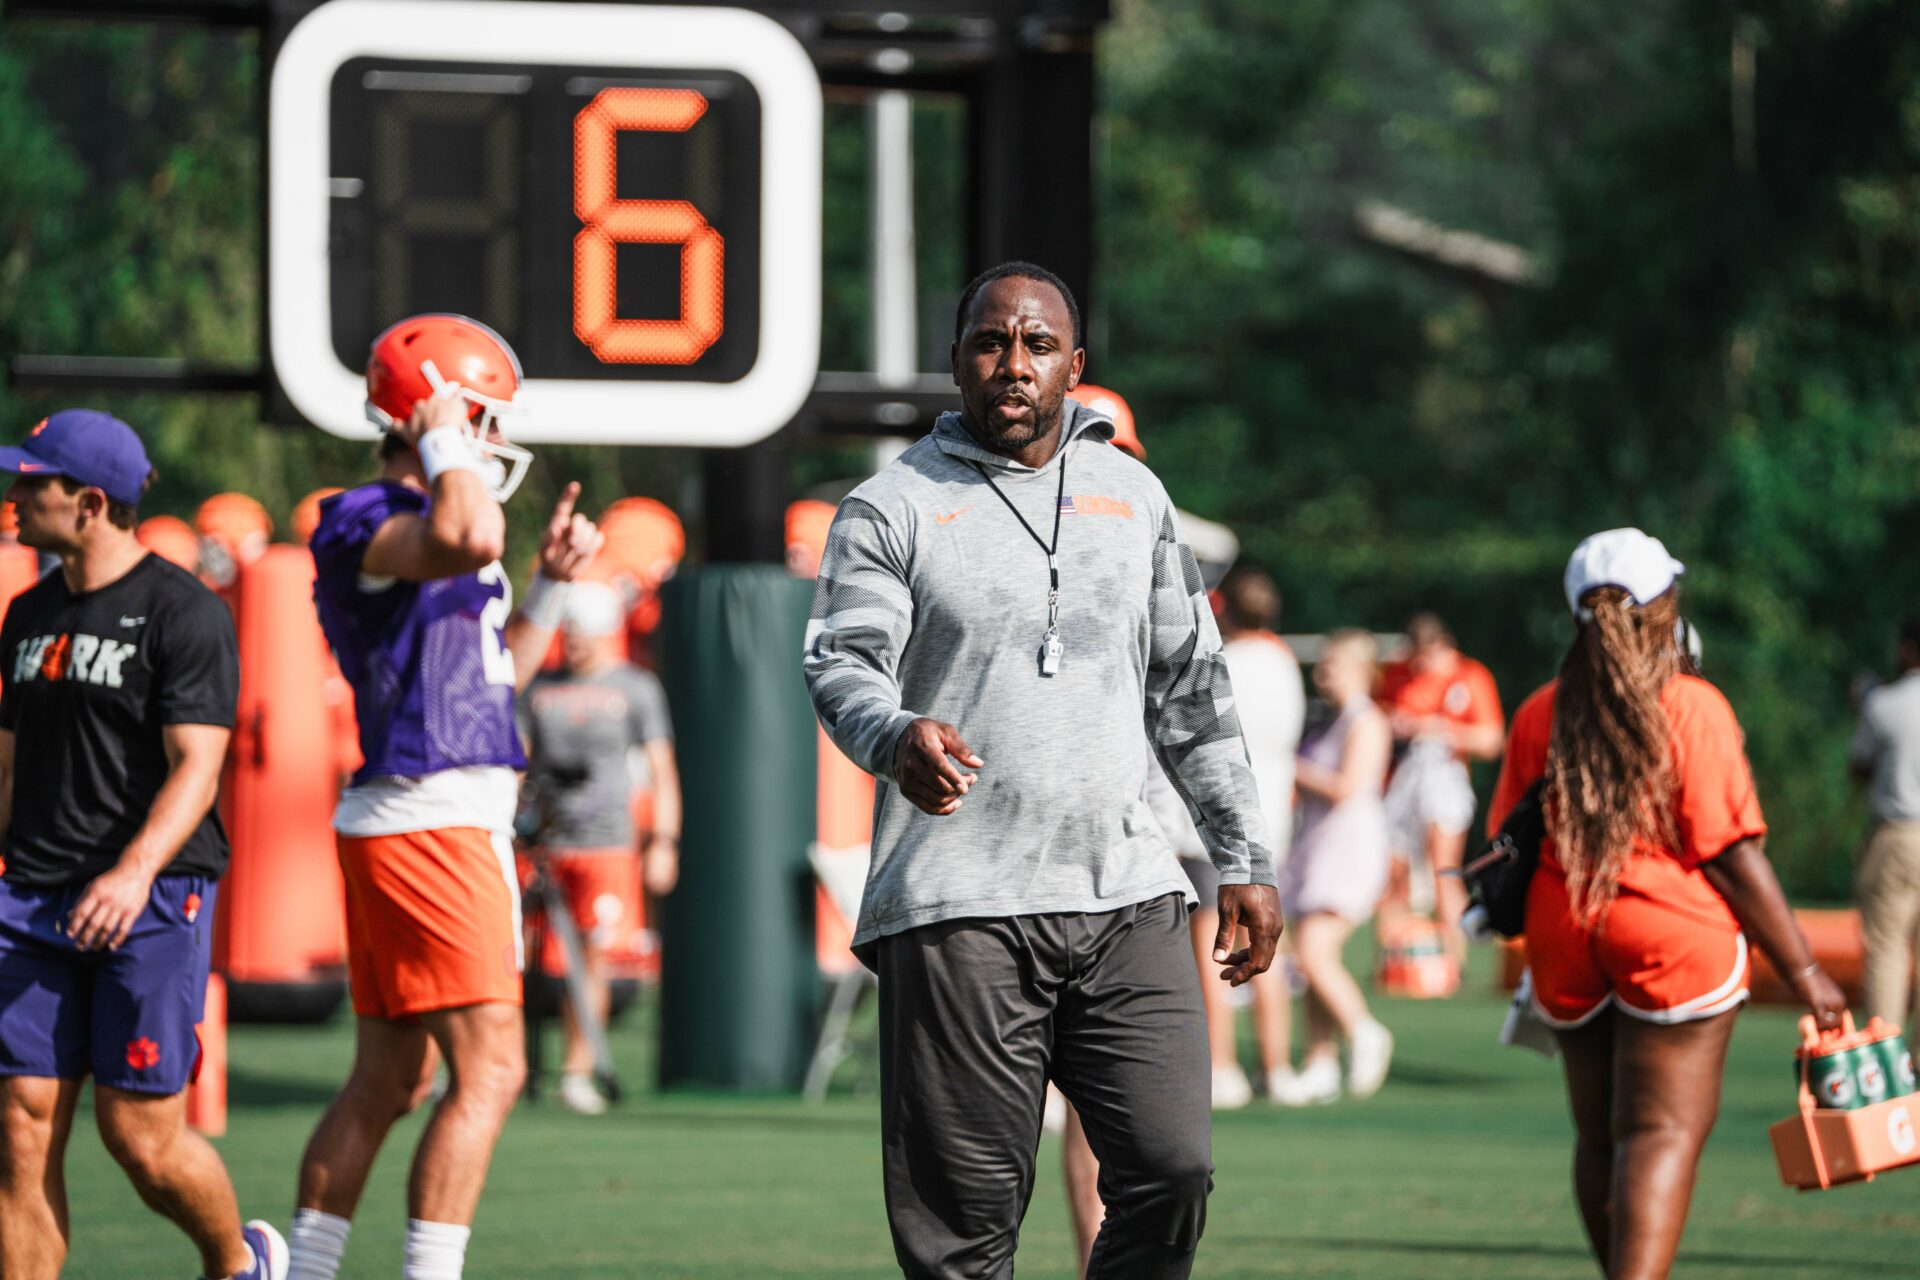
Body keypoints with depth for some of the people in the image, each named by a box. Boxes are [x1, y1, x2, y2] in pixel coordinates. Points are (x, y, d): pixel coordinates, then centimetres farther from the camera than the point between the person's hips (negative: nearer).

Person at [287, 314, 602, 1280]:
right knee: (488, 1071, -13)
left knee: (388, 1082, 14)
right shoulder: (360, 525, -11)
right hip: (426, 821, -10)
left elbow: (494, 677, 29)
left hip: (458, 827, 10)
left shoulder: (424, 530, 19)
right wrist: (445, 443, -16)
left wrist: (551, 582, 19)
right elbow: (471, 538, -33)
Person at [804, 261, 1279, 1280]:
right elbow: (842, 664, -10)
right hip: (958, 911, -4)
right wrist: (897, 738, -33)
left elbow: (1191, 688, 21)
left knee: (1171, 1173, -7)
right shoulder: (894, 506, 3)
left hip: (1125, 898, 4)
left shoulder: (1131, 495, 16)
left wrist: (1241, 860, 18)